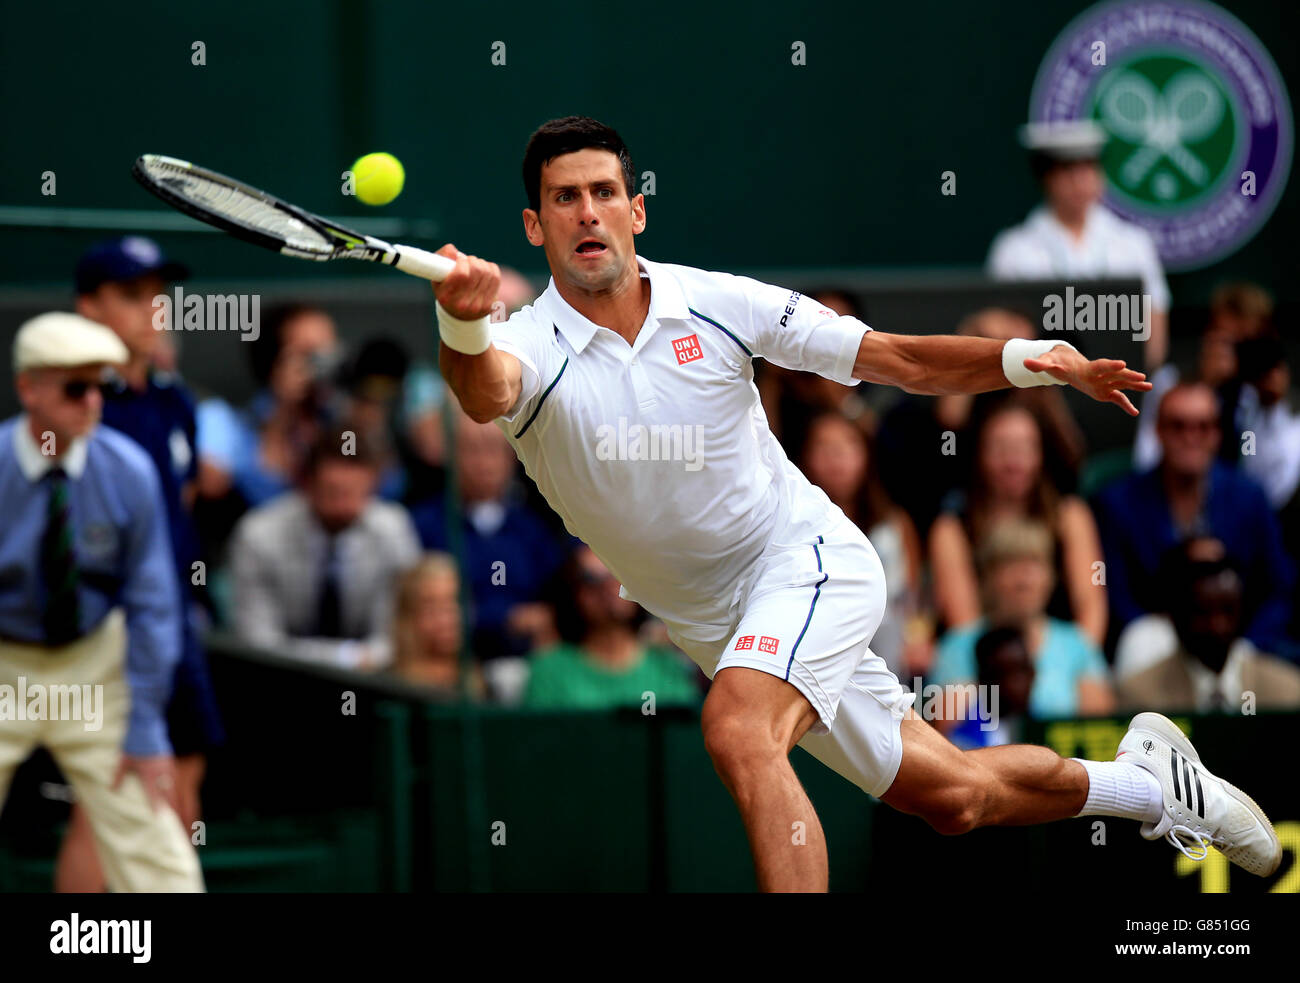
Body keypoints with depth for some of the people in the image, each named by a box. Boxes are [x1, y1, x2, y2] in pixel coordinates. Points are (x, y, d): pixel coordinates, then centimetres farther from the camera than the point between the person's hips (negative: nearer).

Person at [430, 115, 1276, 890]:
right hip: (722, 624, 2)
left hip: (809, 556, -2)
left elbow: (895, 359, -5)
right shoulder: (531, 347, -15)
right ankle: (1144, 777, 37)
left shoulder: (717, 304, -11)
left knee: (738, 729, -34)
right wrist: (462, 326, -66)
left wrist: (1029, 360, -21)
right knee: (954, 799, 10)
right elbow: (486, 389, -41)